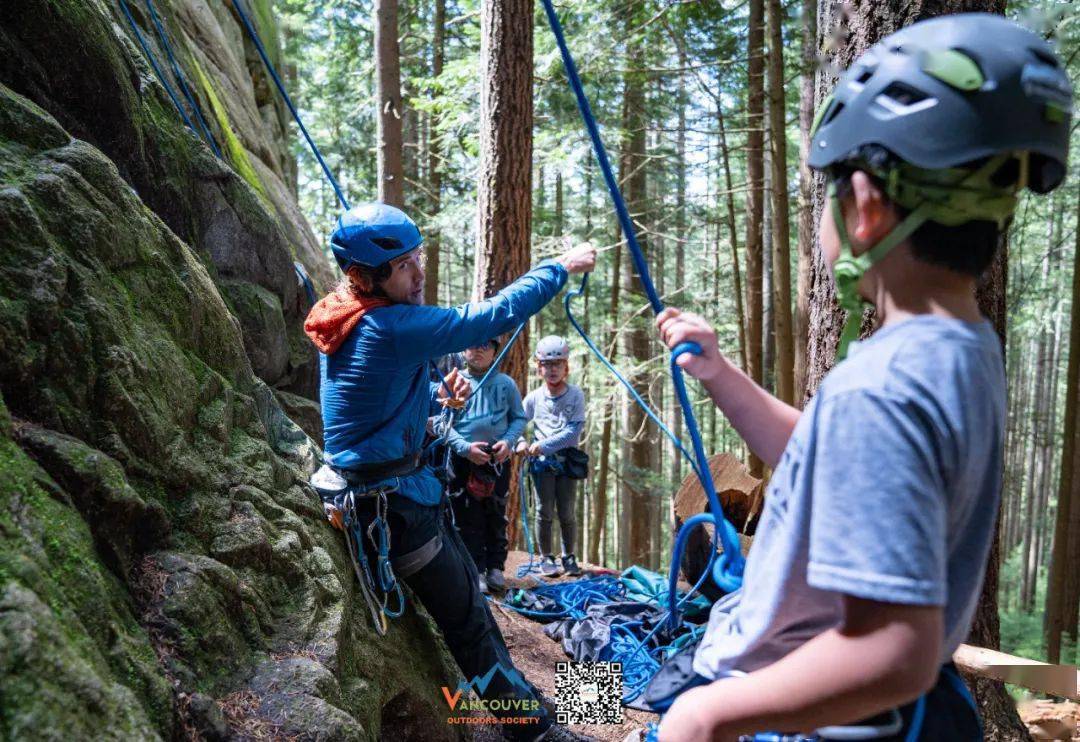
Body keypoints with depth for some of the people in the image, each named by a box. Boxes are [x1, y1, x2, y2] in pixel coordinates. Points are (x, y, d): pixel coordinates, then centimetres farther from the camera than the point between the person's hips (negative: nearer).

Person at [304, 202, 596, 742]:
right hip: (392, 502, -10)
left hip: (399, 489, 10)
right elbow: (491, 317, -22)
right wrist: (560, 268, -12)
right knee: (467, 622, 2)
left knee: (469, 600, 19)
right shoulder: (393, 328, -25)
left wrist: (436, 392, 5)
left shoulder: (351, 321, 5)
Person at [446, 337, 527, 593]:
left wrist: (508, 441, -9)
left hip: (498, 459, 2)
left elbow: (519, 418, 10)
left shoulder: (506, 383, 6)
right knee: (468, 519, 1)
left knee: (496, 516, 8)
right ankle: (475, 571, 9)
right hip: (463, 459, -1)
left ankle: (495, 567, 19)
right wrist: (465, 447, -15)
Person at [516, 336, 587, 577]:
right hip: (541, 461, 1)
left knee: (567, 513, 4)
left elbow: (573, 431, -12)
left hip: (567, 460, -1)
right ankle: (547, 558, 18)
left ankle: (568, 556, 22)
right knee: (545, 512, 4)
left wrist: (544, 445, -19)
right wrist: (520, 442, -13)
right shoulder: (534, 397, 0)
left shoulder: (575, 395, -5)